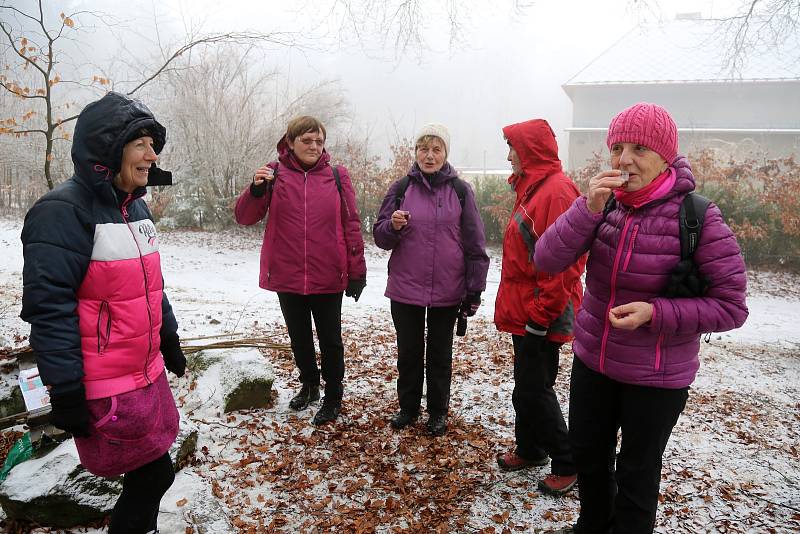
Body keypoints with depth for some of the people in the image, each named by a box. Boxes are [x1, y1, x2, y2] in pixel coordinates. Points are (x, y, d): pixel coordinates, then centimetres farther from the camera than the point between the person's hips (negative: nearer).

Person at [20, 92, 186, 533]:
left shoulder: (135, 206, 9)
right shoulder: (63, 211, -17)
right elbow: (49, 307, -20)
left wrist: (169, 341, 21)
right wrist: (65, 391, -18)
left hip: (147, 375, 8)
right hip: (106, 388, -8)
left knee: (147, 475, 18)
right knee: (152, 476, 3)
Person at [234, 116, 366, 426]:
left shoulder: (336, 176, -2)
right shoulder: (275, 174, 0)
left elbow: (351, 225, 0)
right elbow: (244, 218, -3)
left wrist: (357, 271, -2)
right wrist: (256, 190, -23)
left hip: (328, 278, -2)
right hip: (286, 276, 2)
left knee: (330, 340, 9)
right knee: (299, 338, 18)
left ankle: (333, 398, 26)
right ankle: (309, 385, 40)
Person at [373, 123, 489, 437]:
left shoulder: (460, 191, -2)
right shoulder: (401, 188, 1)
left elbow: (475, 244, -1)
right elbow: (380, 237, 3)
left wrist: (474, 291, -2)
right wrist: (393, 226, -19)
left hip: (447, 291, -1)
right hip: (405, 288, 1)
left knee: (440, 354, 13)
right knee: (408, 352, 14)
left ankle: (438, 411, 29)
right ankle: (408, 407, 33)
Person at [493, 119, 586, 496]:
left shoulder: (557, 191, -18)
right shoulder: (532, 188, 13)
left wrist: (541, 314, -20)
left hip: (540, 316, -9)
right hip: (524, 311, 9)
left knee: (534, 390, 0)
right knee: (526, 386, 19)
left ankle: (567, 464, 16)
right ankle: (530, 450, 35)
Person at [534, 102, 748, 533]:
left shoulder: (698, 217, -18)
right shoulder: (605, 205, -6)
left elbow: (731, 307, -14)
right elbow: (547, 260, -15)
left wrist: (656, 313, -27)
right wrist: (589, 208, -27)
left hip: (657, 376, -4)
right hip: (591, 359, 5)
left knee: (636, 474, 12)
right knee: (587, 454, 22)